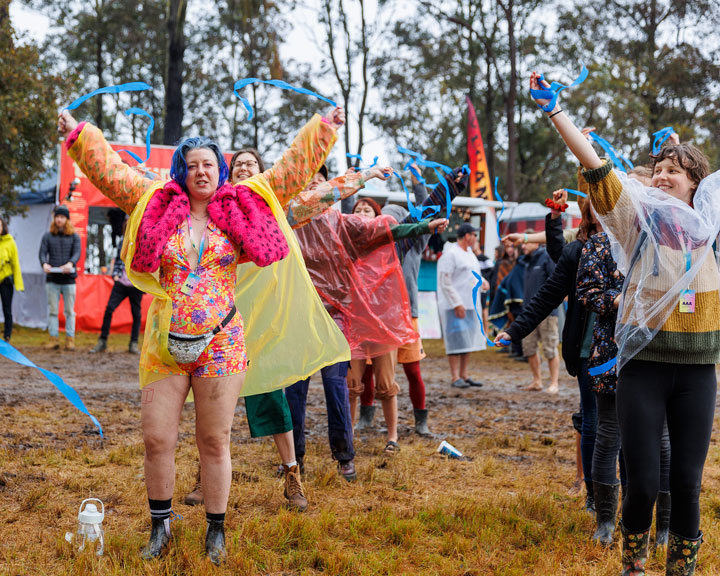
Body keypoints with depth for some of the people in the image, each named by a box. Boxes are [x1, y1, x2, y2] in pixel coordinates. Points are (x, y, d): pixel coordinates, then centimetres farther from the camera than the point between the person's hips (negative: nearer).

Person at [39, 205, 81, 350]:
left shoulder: (74, 236, 8)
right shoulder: (48, 236, 11)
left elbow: (77, 253, -5)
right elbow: (42, 253, 1)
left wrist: (70, 263, -27)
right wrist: (44, 264, -22)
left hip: (69, 278, -1)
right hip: (52, 279, 1)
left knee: (69, 311, 1)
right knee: (52, 310, 2)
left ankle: (70, 339, 5)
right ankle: (53, 338, 5)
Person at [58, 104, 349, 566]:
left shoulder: (240, 206, 6)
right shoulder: (158, 205, 6)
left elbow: (291, 169, 10)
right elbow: (111, 169, 12)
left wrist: (323, 128, 11)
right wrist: (78, 134, 12)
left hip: (222, 345, -1)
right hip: (164, 345, 1)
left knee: (215, 442, 4)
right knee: (157, 440, 1)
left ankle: (217, 531, 19)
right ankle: (161, 527, 21)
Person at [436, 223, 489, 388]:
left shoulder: (469, 253, 16)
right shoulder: (450, 254, -13)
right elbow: (445, 281, -16)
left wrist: (482, 281, 4)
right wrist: (456, 304, -20)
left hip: (470, 304, 9)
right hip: (454, 305, -9)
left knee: (469, 340, 10)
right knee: (457, 340, -9)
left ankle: (464, 375, 16)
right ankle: (455, 378, -6)